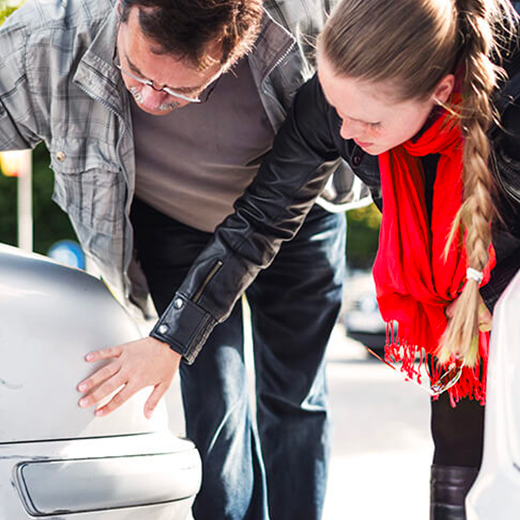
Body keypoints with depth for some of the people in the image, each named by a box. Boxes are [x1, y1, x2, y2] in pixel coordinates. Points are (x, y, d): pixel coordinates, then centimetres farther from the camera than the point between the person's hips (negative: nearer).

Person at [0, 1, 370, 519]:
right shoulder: (45, 42, -35)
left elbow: (270, 217, -27)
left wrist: (174, 339, -28)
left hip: (294, 214, 0)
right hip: (171, 225, 0)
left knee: (294, 402, 8)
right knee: (214, 405, -7)